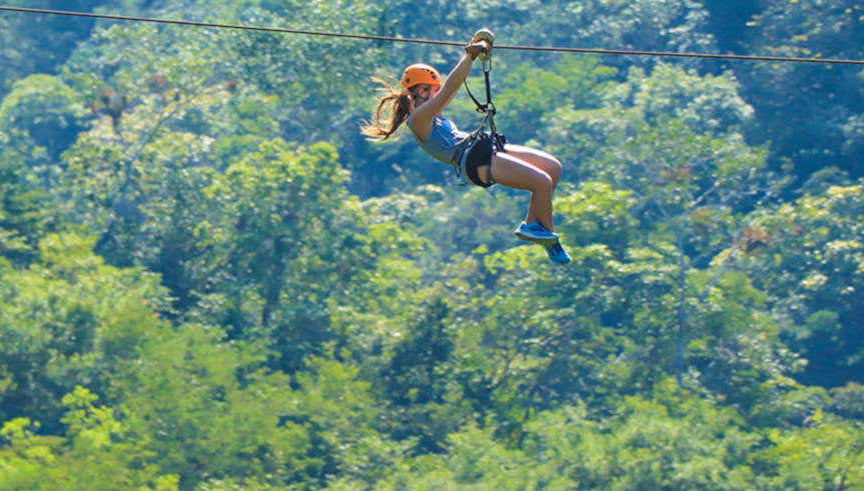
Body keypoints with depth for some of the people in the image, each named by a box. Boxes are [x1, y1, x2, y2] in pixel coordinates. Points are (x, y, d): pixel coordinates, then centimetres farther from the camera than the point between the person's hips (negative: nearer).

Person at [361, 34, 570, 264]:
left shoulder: (431, 115, 21)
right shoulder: (418, 119, -8)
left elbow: (455, 85, 26)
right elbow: (448, 90, -16)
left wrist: (471, 56, 21)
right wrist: (469, 57, -14)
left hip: (484, 149, 11)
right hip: (476, 162, -11)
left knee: (553, 167, 6)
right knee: (543, 182, -16)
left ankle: (531, 225, 12)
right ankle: (549, 237, 4)